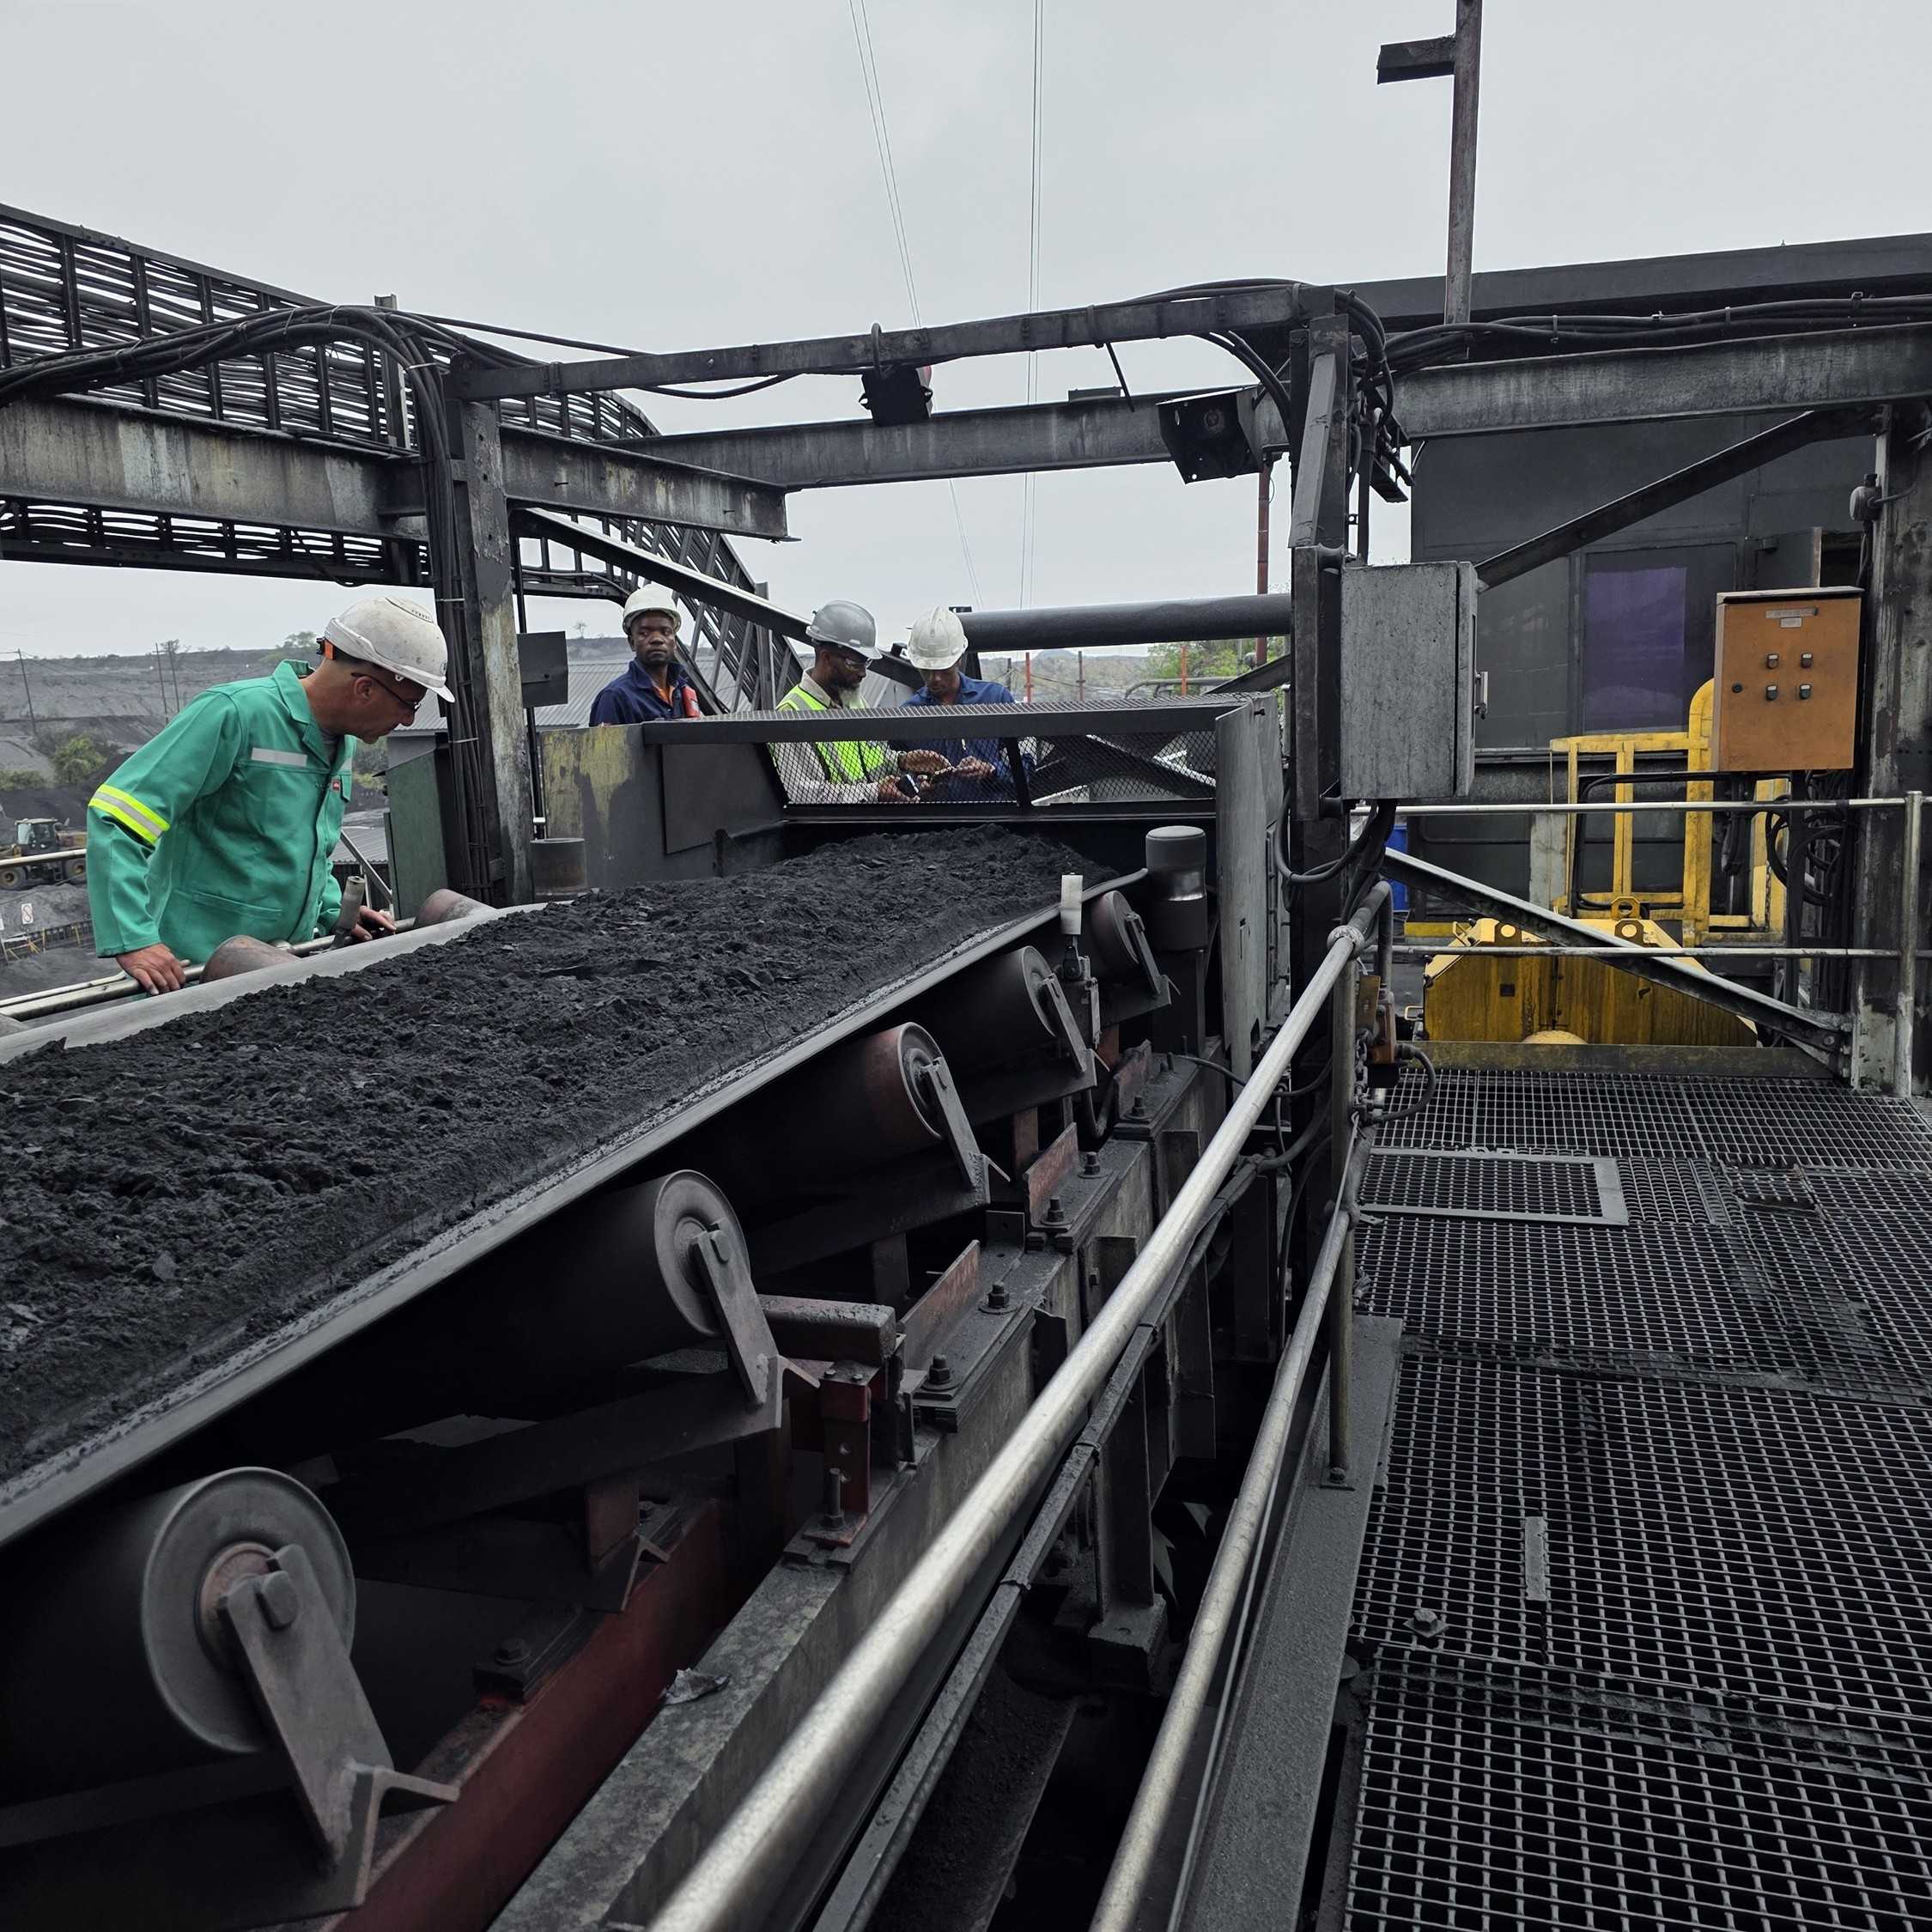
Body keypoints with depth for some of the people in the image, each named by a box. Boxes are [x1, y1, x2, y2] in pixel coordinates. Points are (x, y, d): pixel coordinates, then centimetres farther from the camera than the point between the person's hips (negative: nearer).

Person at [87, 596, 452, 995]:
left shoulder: (343, 743, 8)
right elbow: (117, 816, -22)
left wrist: (333, 911, 10)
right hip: (191, 967, -7)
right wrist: (132, 939, -28)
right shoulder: (236, 714, -18)